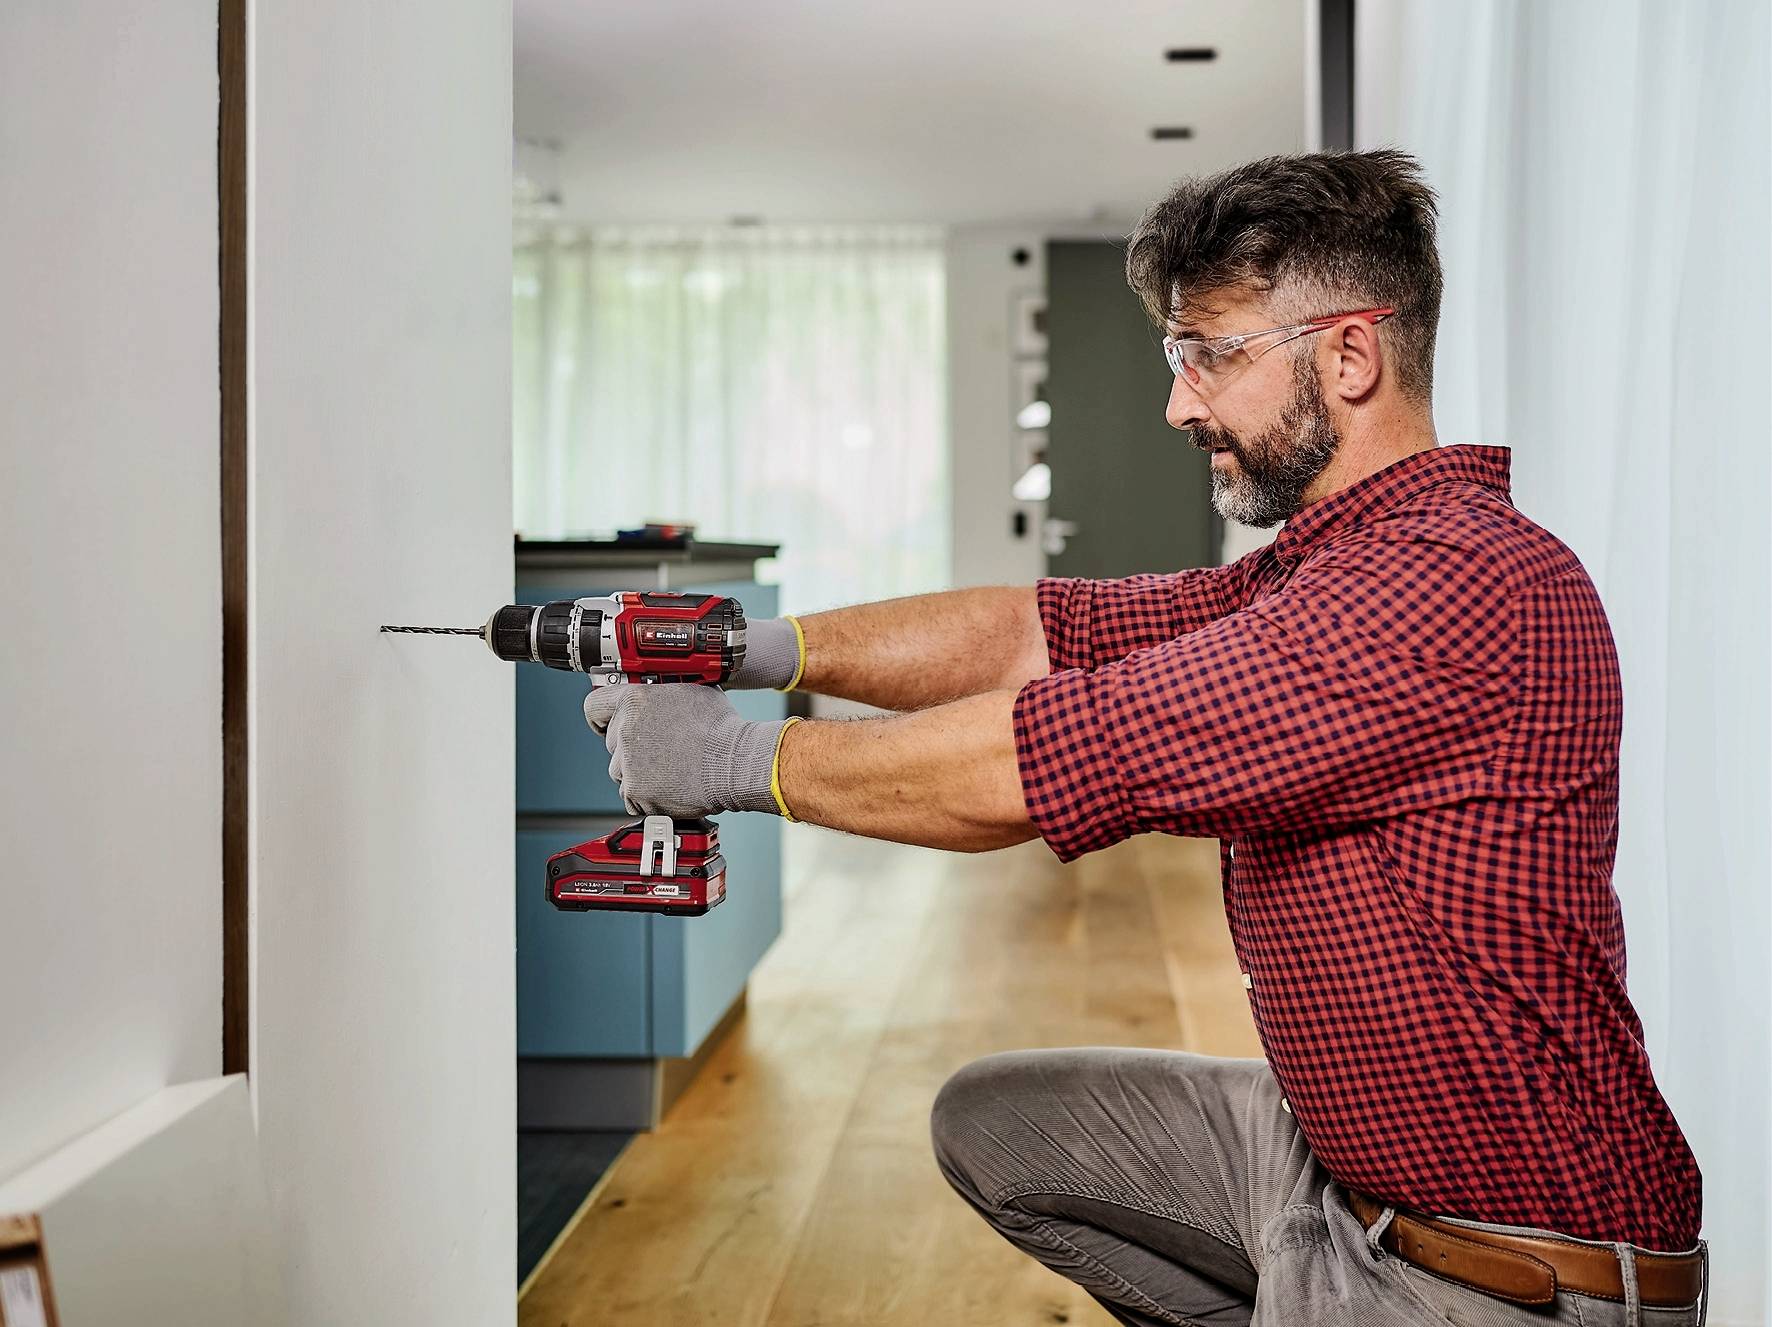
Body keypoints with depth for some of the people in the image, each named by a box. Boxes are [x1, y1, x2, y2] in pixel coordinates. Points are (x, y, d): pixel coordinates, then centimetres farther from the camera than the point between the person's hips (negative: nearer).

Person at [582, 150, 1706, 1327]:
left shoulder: (1457, 580, -26)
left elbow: (1041, 759, -27)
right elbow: (1039, 631, 5)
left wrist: (742, 759, -15)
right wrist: (759, 646, -6)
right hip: (1333, 1153, 9)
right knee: (992, 1121, 16)